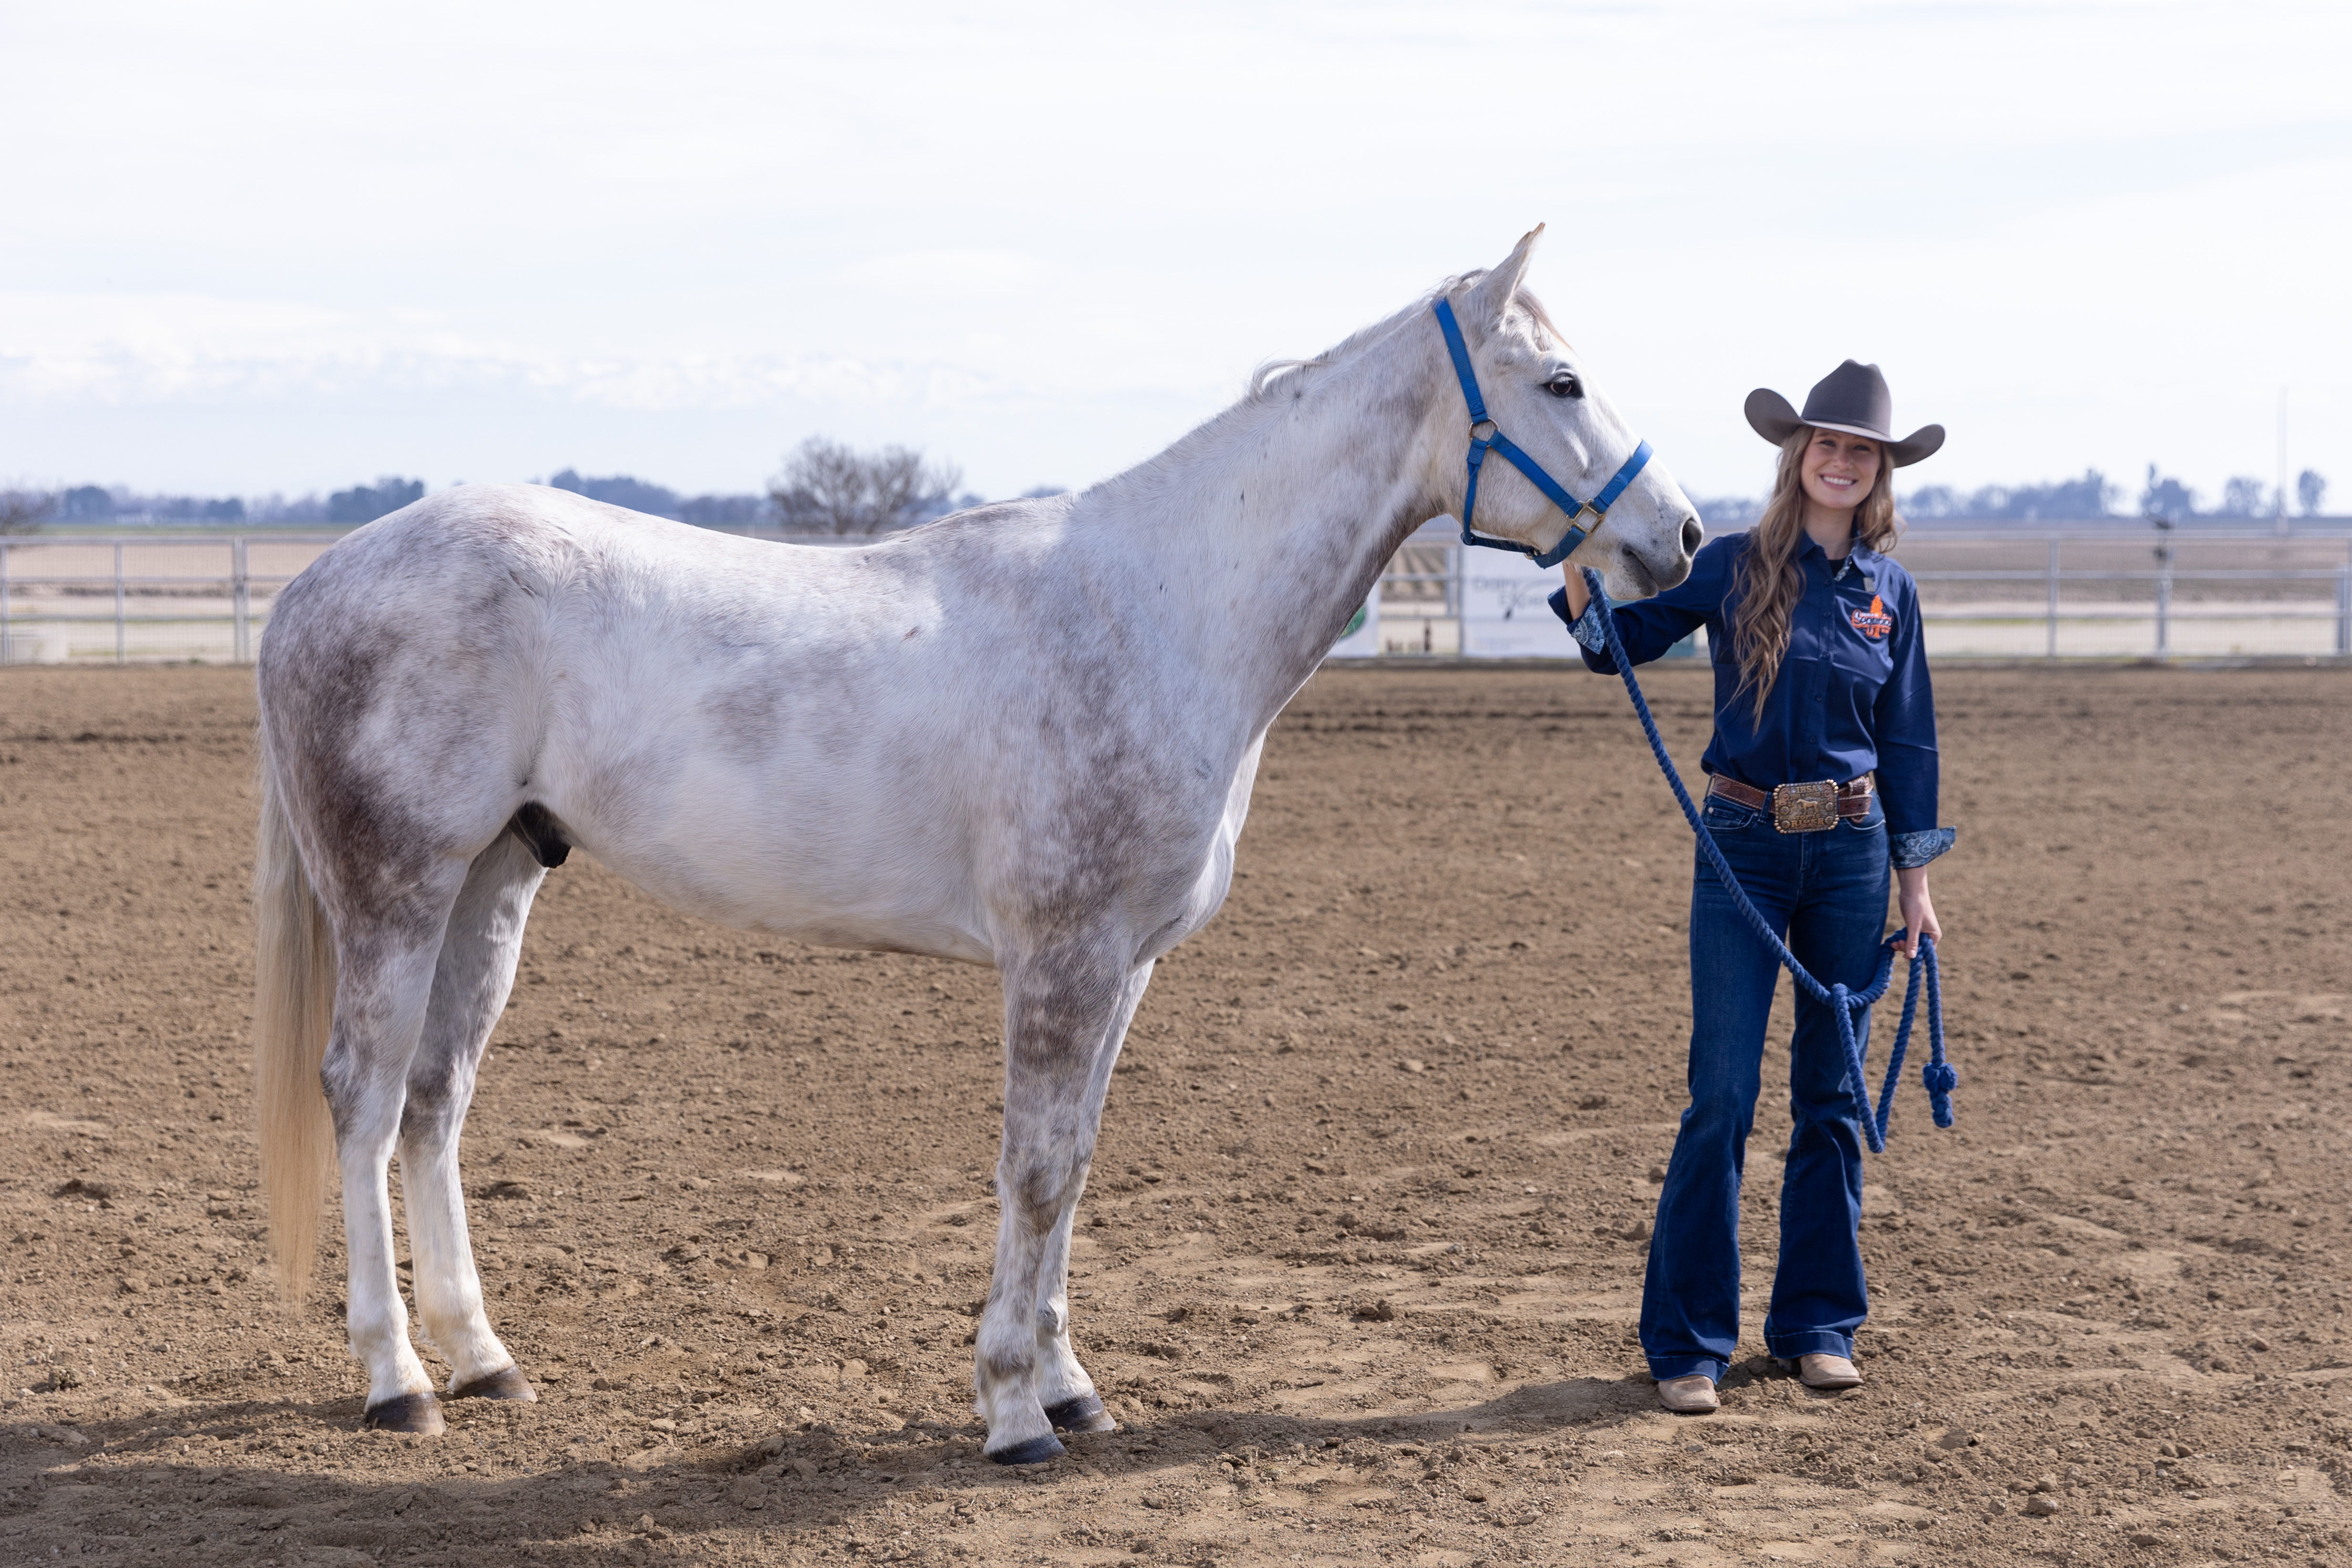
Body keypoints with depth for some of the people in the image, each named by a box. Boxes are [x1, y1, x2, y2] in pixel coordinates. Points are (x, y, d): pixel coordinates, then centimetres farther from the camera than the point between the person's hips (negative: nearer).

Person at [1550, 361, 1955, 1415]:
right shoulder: (1734, 567, -1)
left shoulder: (1890, 592, 6)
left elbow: (1908, 742, 11)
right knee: (1721, 1099, -5)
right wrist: (1582, 573, -24)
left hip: (1850, 852, 3)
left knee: (1831, 1097, 9)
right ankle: (1687, 1344, 3)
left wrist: (1916, 882, 9)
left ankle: (1817, 1323, 20)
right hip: (1745, 847, -3)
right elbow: (1619, 641, -3)